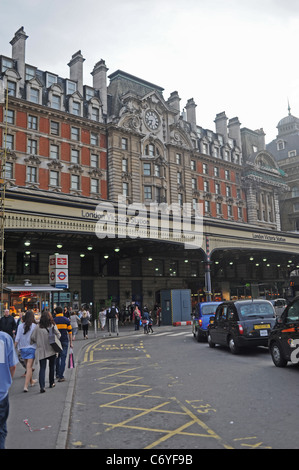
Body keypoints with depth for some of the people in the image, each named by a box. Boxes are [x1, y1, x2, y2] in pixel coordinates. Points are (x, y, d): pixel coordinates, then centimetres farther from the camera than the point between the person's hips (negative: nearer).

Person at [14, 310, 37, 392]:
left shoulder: (20, 326, -3)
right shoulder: (34, 326, -10)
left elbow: (17, 338, -3)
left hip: (22, 348, 4)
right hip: (31, 348, -4)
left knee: (28, 366, 19)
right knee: (29, 367, -3)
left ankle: (31, 381, 35)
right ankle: (26, 386, -10)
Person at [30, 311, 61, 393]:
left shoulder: (38, 327, -6)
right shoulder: (53, 326, -7)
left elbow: (33, 338, -2)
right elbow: (58, 335, -6)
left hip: (41, 351, 0)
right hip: (51, 350, 0)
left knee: (42, 368, 0)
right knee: (51, 367, 17)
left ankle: (42, 386, -14)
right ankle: (51, 383, 29)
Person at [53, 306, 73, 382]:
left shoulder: (53, 321, 0)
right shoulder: (66, 320, 0)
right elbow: (70, 332, 0)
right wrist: (71, 342, 5)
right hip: (64, 341, -1)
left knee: (57, 357, 18)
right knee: (63, 358, 0)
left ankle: (57, 374, 24)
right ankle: (61, 376, -3)